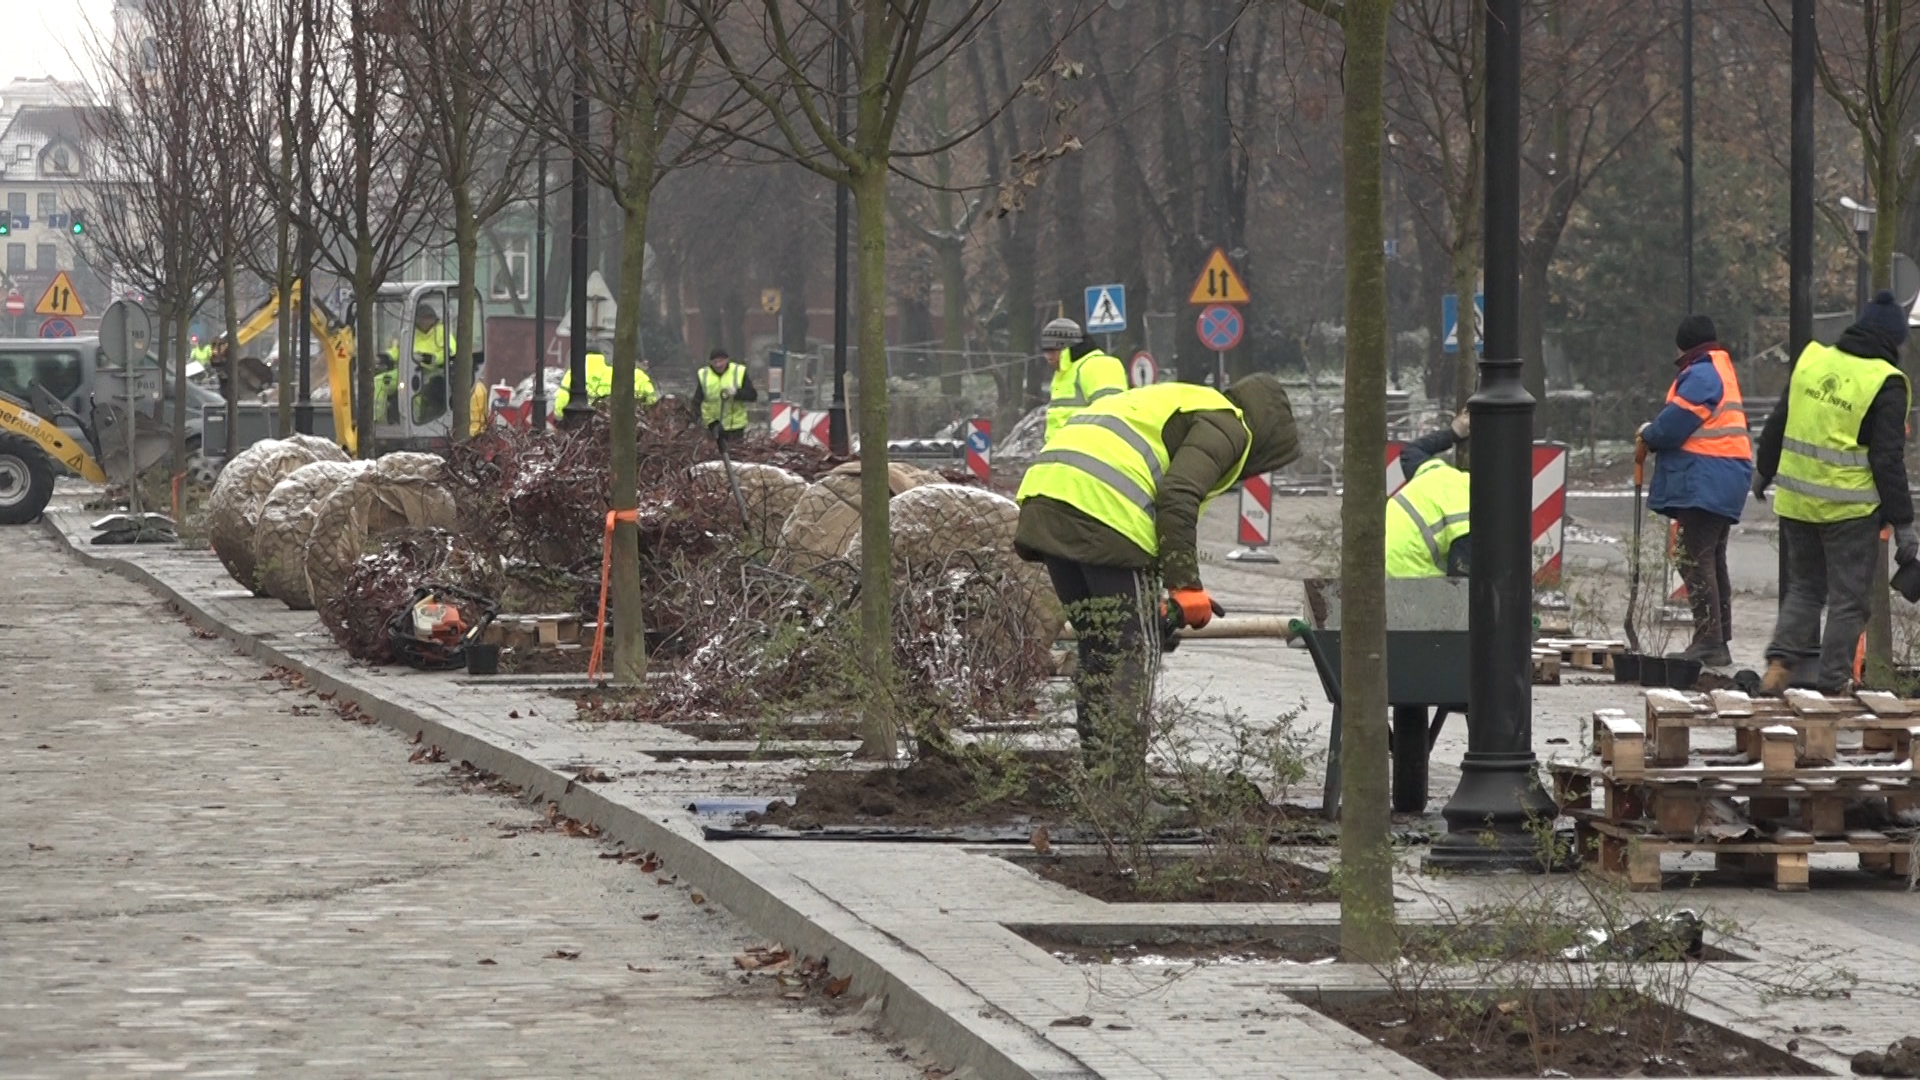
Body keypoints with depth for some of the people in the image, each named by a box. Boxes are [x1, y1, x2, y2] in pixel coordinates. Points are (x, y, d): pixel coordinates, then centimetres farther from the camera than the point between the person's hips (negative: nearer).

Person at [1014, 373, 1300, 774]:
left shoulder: (1171, 402, 35)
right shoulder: (1226, 425, 6)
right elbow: (1179, 497, -10)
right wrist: (1186, 585, -9)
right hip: (1105, 510, -9)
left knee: (1098, 650, 17)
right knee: (1131, 654, -1)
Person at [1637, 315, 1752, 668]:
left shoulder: (1700, 376, -12)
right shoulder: (1723, 372, 21)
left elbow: (1675, 424, -18)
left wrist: (1649, 433, 3)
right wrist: (1657, 434, 12)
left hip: (1703, 483, -11)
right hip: (1725, 483, 11)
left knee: (1697, 562, -11)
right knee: (1713, 562, 16)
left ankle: (1709, 642, -15)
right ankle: (1719, 642, 20)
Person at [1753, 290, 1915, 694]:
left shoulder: (1810, 360, 3)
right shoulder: (1886, 385, -12)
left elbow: (1777, 424, 12)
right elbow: (1888, 460, -13)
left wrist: (1764, 471, 28)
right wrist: (1902, 524, -9)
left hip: (1796, 503, 5)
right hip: (1851, 509, -5)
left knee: (1804, 587, 20)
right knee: (1848, 599, 6)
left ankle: (1780, 660, 3)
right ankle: (1832, 684, 6)